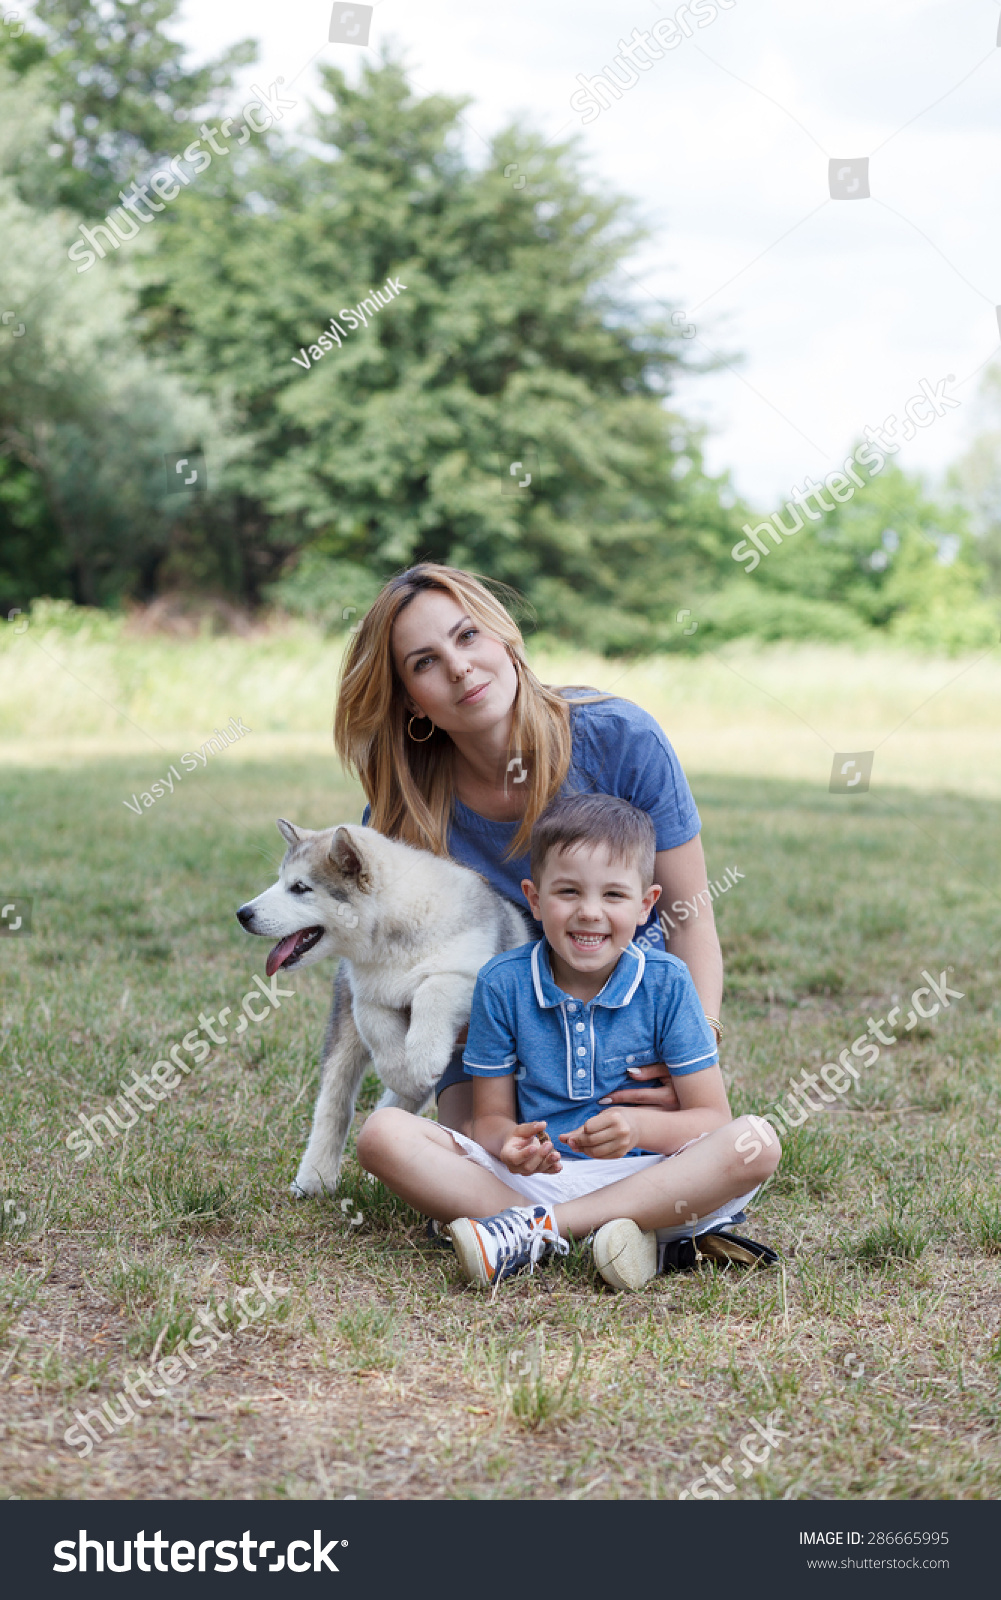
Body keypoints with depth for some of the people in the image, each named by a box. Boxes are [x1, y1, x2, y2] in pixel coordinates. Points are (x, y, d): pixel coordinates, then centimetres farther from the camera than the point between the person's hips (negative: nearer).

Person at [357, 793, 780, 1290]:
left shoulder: (666, 983, -3)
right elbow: (490, 1117, 3)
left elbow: (710, 1119, -4)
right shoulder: (502, 983, 0)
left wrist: (639, 1126, -26)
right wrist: (509, 1143, -23)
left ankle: (538, 1229, -27)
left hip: (644, 1185, -1)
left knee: (755, 1144, -29)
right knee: (384, 1133, -20)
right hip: (531, 1180, 1)